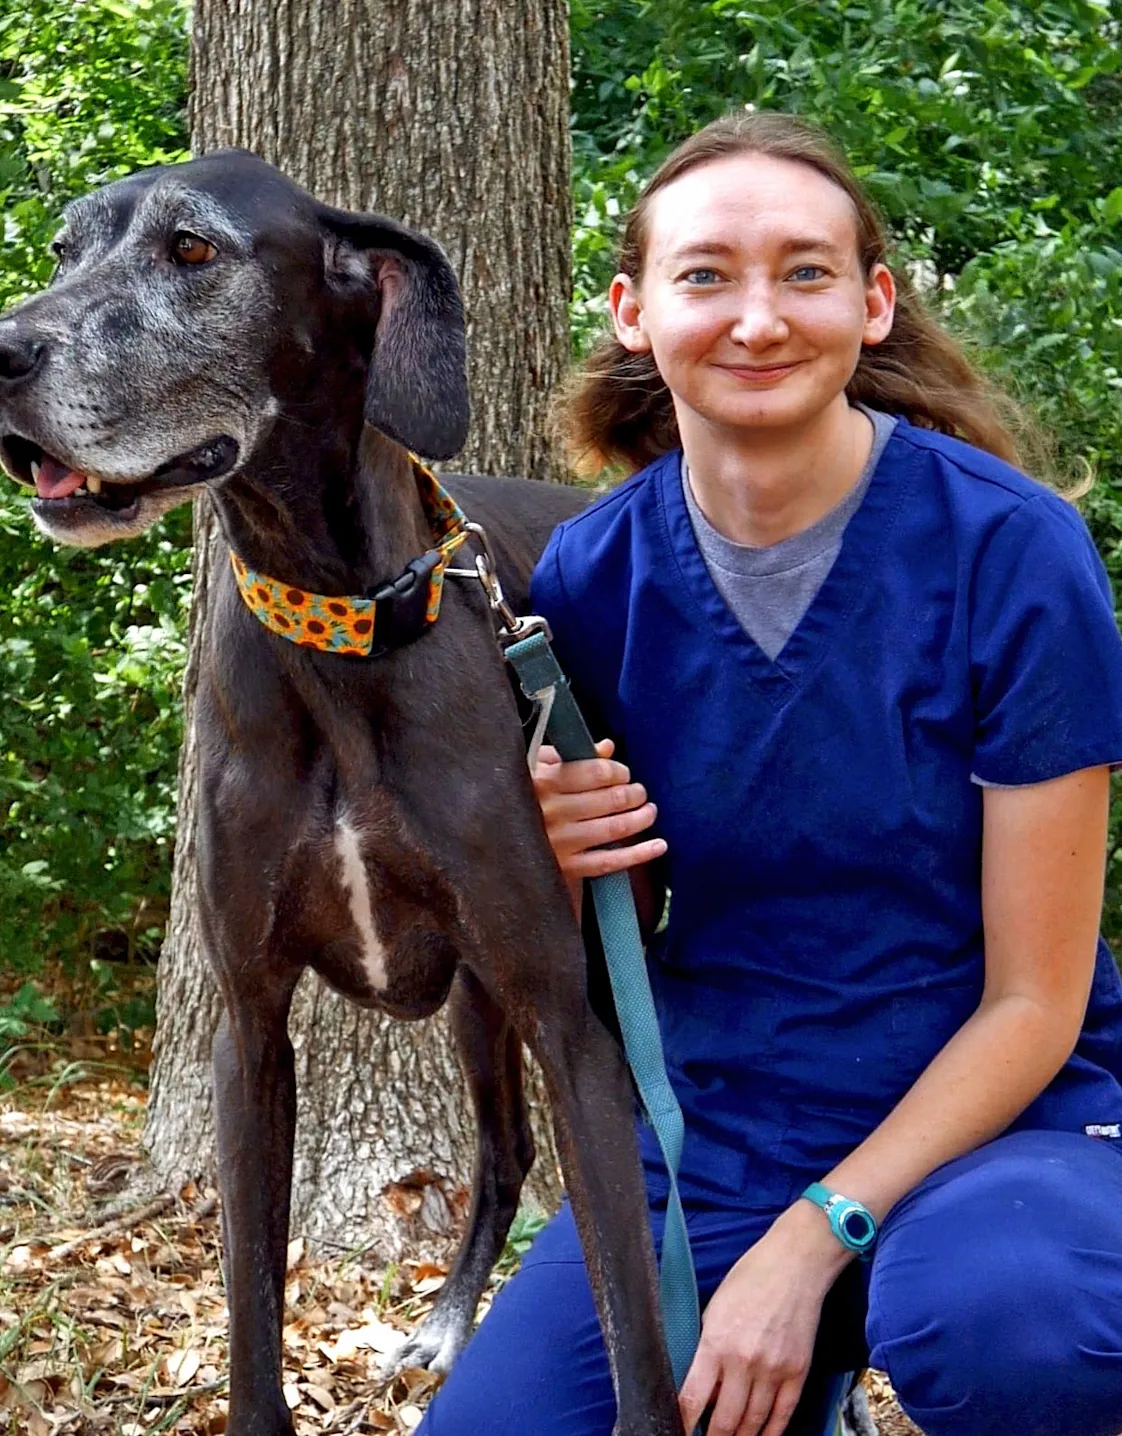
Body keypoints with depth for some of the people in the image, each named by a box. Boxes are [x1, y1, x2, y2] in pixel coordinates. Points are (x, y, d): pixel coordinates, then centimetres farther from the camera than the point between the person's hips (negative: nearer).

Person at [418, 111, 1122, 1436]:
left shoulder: (1008, 550, -15)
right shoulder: (592, 578, -3)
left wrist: (808, 1246, -19)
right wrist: (560, 868, -15)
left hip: (992, 1116, -3)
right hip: (715, 1130, 4)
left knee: (1001, 1320, -37)